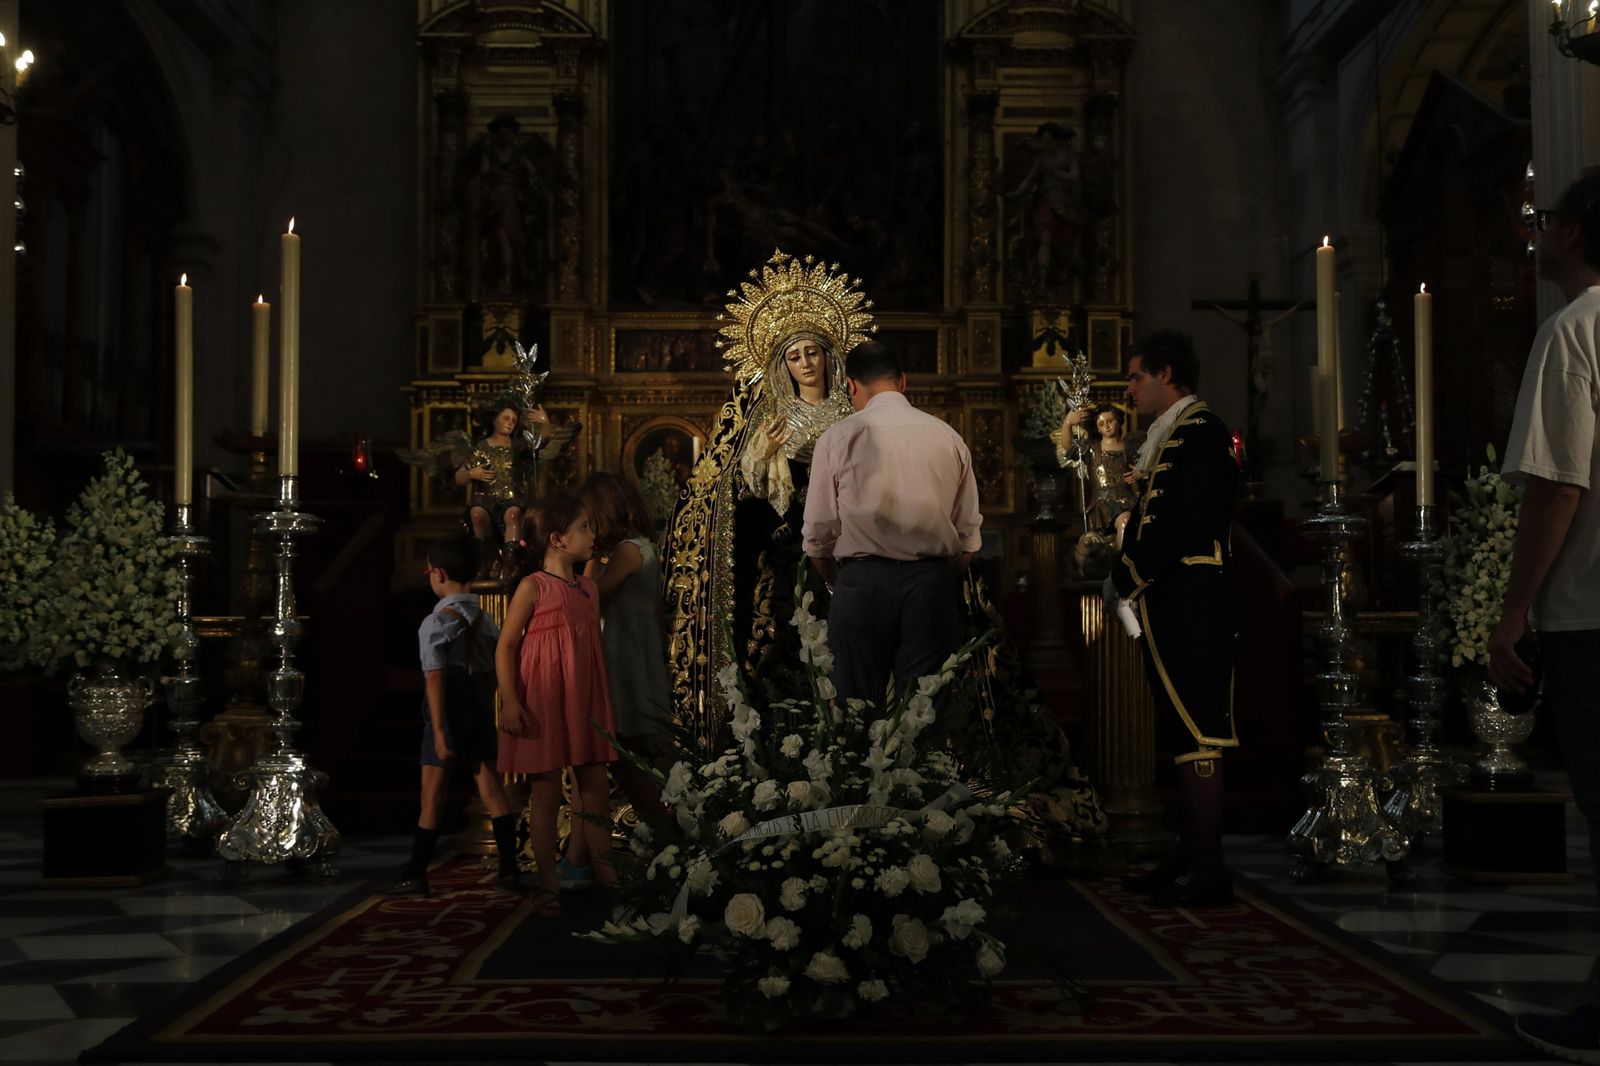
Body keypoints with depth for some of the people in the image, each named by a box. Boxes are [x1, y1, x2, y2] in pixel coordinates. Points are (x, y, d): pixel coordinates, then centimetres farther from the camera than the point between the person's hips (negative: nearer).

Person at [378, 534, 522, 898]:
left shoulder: (437, 622, -14)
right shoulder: (485, 620, 7)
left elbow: (436, 678, -18)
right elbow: (493, 672, 10)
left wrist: (439, 731, -18)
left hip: (449, 708, -6)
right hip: (481, 705, 6)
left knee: (432, 794, 1)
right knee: (490, 787, 8)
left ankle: (415, 875, 7)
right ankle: (509, 870, 9)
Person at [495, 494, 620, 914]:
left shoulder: (589, 589, 11)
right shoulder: (533, 587, -8)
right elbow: (505, 646, -8)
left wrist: (606, 702, 18)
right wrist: (509, 701, -15)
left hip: (586, 702, 6)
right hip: (543, 704, -6)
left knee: (596, 788, 7)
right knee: (546, 792, 1)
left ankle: (605, 874, 17)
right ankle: (549, 884, 9)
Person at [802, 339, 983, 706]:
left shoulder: (837, 439, 1)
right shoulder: (949, 438, 9)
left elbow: (818, 536, 3)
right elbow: (970, 537, 9)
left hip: (862, 582, -2)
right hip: (933, 582, 2)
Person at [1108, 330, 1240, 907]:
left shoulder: (1201, 432, -11)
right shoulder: (1168, 436, 20)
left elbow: (1187, 524, -19)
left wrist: (1130, 575, -10)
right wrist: (1126, 572, 7)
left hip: (1192, 608, -10)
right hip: (1167, 606, 10)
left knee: (1197, 734, -8)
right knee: (1185, 735, 13)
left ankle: (1208, 870, -5)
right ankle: (1191, 858, 19)